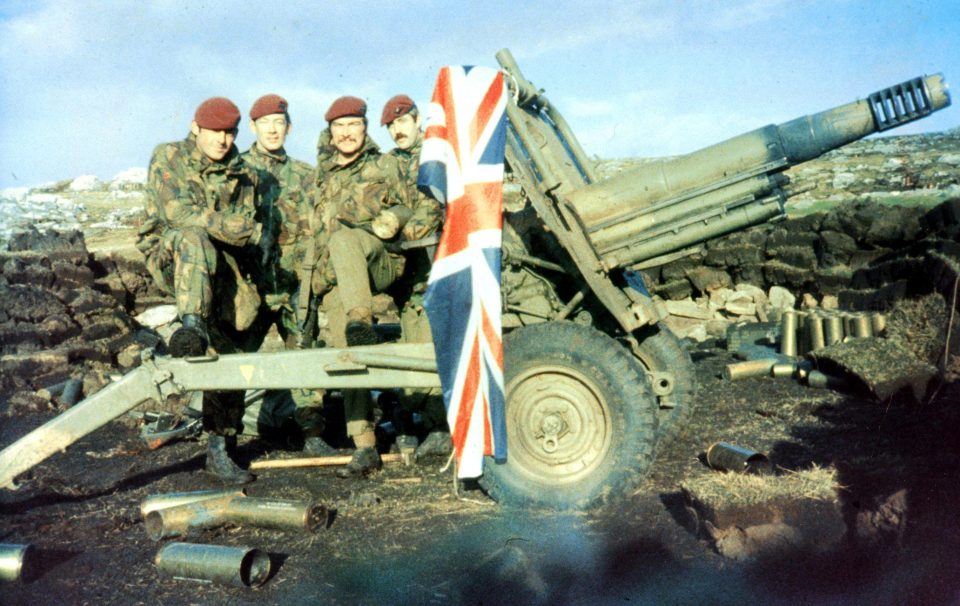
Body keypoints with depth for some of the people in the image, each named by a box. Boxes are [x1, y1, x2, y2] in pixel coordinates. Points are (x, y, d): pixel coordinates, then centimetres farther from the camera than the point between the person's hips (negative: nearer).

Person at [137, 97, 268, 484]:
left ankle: (219, 451, 4)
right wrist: (250, 231, -21)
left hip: (222, 268, 3)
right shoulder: (168, 158, 1)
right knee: (194, 237, -37)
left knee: (232, 354, -6)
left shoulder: (243, 175, 11)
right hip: (171, 260, -3)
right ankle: (192, 326, -41)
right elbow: (179, 213, -16)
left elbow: (248, 240, 8)